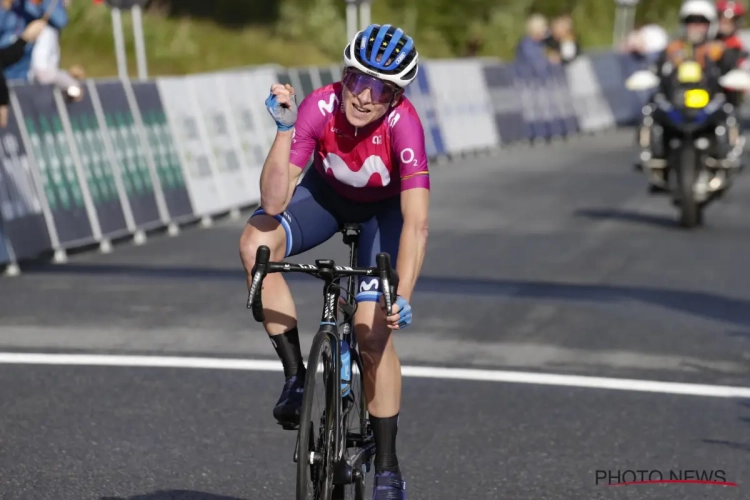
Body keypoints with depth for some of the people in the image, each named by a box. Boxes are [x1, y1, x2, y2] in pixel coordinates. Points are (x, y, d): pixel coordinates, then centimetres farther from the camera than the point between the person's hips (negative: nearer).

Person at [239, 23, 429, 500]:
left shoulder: (403, 124, -36)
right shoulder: (320, 107, -31)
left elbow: (416, 223, -40)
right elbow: (273, 202, -34)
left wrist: (403, 296, -52)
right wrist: (284, 129, -45)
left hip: (385, 207, -2)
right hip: (327, 193, 2)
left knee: (374, 328, -15)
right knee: (256, 241, -28)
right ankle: (295, 375, -14)